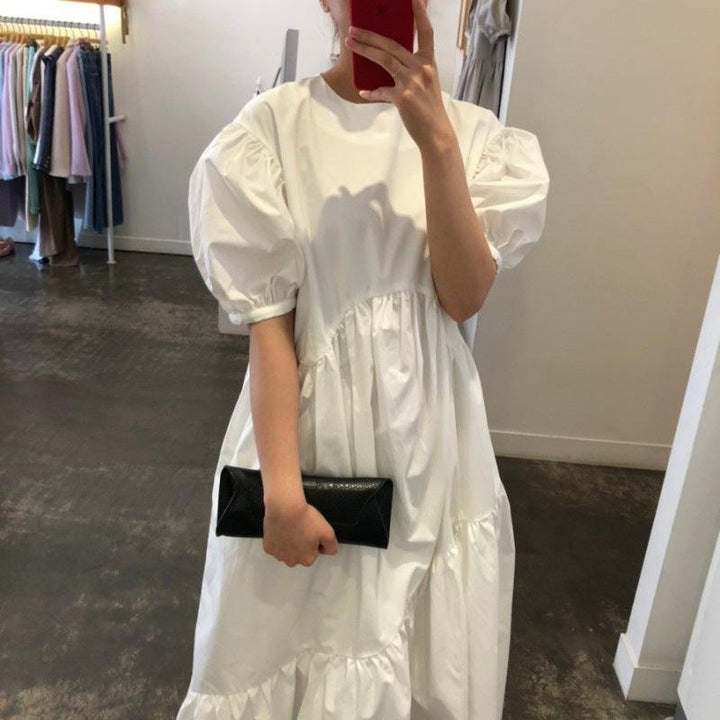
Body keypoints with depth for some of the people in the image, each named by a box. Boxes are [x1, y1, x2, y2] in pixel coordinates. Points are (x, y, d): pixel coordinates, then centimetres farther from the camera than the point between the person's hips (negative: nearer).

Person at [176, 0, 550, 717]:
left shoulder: (469, 129, 0)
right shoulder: (276, 122, -8)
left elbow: (463, 296, -11)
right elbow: (269, 318, -11)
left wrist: (436, 140, -22)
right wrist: (282, 491, -16)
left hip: (427, 422, 3)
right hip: (308, 410, -2)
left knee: (423, 643, 18)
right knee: (302, 627, 15)